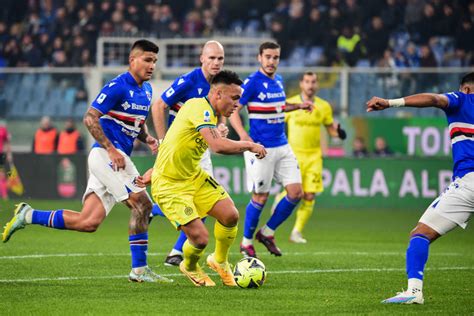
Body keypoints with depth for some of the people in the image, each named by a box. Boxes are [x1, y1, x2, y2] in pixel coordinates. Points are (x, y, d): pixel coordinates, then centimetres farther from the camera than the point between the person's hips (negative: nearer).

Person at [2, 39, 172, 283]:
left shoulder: (146, 90, 15)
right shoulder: (118, 87, -12)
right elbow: (89, 118, -15)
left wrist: (148, 139, 7)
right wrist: (111, 150, -20)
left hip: (117, 158, 9)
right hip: (105, 154, -9)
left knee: (88, 222, 2)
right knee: (142, 204, -15)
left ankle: (28, 216, 11)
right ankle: (139, 269, -9)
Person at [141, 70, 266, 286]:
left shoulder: (209, 114, 9)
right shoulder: (200, 108, -23)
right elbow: (217, 145, -36)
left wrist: (156, 170, 21)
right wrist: (249, 145, -23)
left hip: (194, 177, 9)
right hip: (170, 185, -9)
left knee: (230, 215, -6)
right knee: (200, 238, -16)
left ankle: (220, 261, 22)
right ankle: (190, 268, 20)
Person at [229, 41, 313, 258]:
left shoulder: (278, 81, 11)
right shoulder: (252, 82, -11)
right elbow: (233, 111, -15)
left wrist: (298, 106, 19)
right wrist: (242, 134, -29)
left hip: (282, 146, 7)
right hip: (261, 149, -7)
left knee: (296, 193, 0)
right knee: (260, 197, -2)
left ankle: (267, 232, 16)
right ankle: (246, 242, 15)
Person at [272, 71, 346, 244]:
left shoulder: (324, 106, 6)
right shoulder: (289, 104, -3)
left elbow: (331, 129, 15)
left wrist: (338, 131, -8)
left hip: (314, 156, 3)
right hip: (294, 154, -3)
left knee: (309, 196, -4)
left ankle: (297, 232, 9)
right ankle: (280, 198, 23)